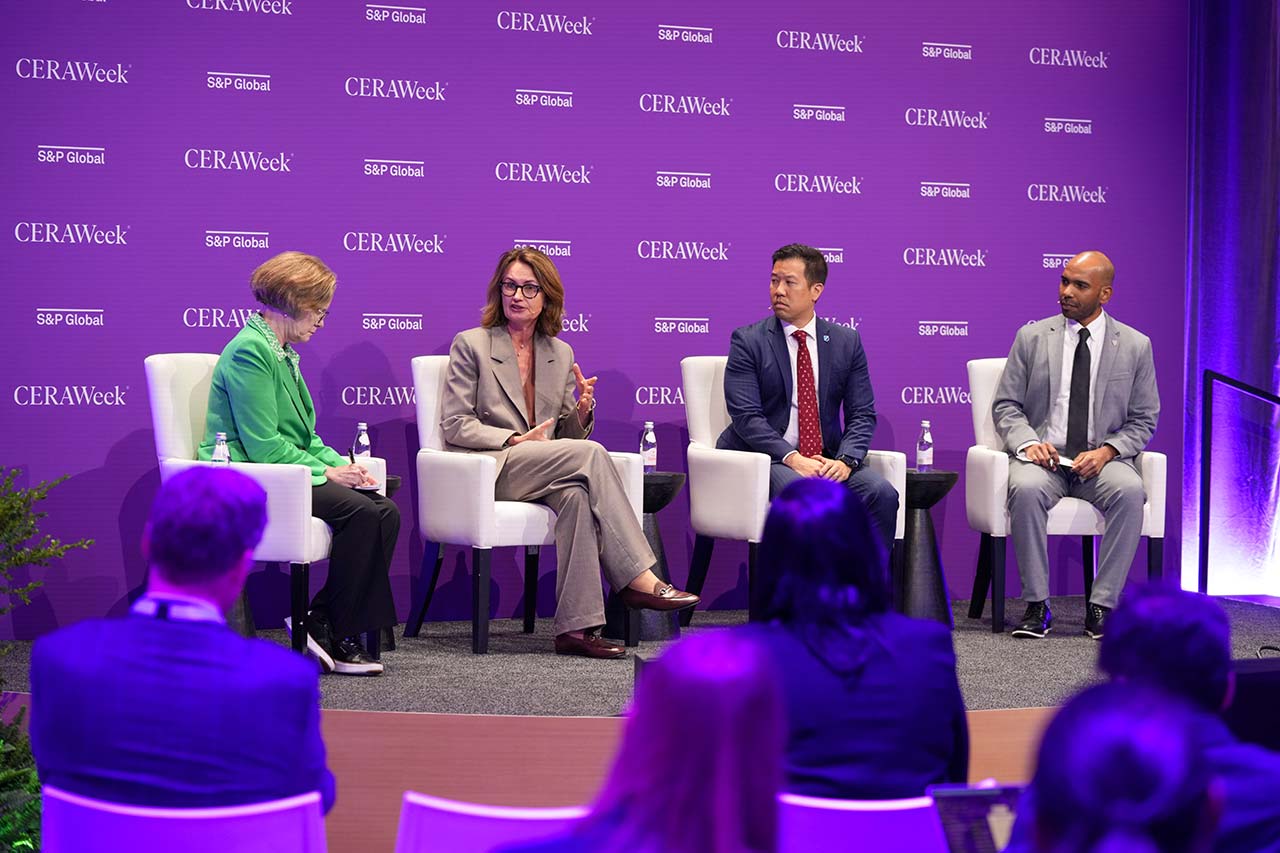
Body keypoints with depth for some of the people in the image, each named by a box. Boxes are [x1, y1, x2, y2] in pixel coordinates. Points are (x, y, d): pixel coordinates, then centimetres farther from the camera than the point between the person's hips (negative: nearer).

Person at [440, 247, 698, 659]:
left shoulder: (560, 353, 17)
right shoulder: (471, 344, 2)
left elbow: (568, 435, 17)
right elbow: (454, 425, -4)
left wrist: (582, 412, -6)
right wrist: (517, 440, -15)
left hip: (545, 470, 4)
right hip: (487, 470, -4)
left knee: (576, 495, -35)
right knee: (590, 454, -29)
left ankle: (576, 626, -39)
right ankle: (637, 579, -28)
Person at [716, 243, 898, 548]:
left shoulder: (846, 342, 10)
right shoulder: (748, 341, 0)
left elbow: (862, 414, 7)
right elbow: (746, 416, -9)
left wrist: (845, 460, -13)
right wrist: (792, 458, -22)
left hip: (827, 458, 4)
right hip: (767, 455, -3)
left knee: (882, 494, -22)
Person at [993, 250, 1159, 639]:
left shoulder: (1135, 346, 5)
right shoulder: (1032, 337, 6)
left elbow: (1143, 420, 7)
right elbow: (1005, 405, 7)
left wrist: (1107, 451, -12)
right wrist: (1027, 442, -14)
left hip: (1102, 459, 0)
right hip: (1044, 455, 0)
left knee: (1129, 490, -33)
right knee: (1026, 489, -34)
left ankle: (1101, 606, -24)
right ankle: (1037, 606, -24)